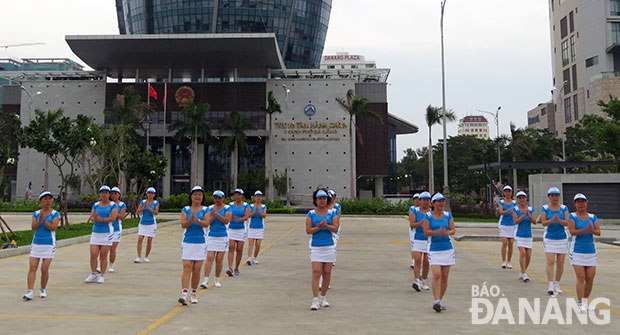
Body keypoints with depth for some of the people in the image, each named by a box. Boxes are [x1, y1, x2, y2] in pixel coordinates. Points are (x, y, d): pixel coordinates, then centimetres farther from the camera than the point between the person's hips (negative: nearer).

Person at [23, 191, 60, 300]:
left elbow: (53, 227, -11)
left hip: (49, 244, -2)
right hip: (36, 243, 2)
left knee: (45, 269, -1)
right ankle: (30, 292, -5)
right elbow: (33, 227, -4)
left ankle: (43, 289, 17)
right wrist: (39, 220, -20)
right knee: (32, 267, -5)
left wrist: (44, 220, -21)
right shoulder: (36, 213, 8)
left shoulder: (55, 214, 0)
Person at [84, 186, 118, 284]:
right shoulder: (96, 205, 13)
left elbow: (113, 218, -11)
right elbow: (91, 217, 6)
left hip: (107, 233, -3)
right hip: (95, 232, 3)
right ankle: (93, 274, 17)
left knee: (103, 256, 0)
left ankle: (102, 276, 12)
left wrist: (101, 219, -23)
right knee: (93, 255, 0)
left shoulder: (113, 205, 1)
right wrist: (94, 218, -17)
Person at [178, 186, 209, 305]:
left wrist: (197, 220, -31)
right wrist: (190, 219, -28)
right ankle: (184, 294, -13)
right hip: (187, 242, 0)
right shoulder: (186, 209, 5)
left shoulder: (205, 210, 4)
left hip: (200, 243, 0)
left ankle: (193, 294, 20)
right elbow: (183, 225, -8)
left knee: (197, 270, 4)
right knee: (187, 268, -9)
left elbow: (206, 224, -12)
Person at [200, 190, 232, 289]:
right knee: (209, 258, -8)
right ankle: (206, 281, -8)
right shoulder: (210, 208, 8)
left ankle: (217, 280, 18)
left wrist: (216, 214, -20)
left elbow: (226, 221, -12)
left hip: (223, 236, -1)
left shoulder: (227, 208, 1)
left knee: (219, 259, 3)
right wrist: (213, 216, -16)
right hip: (211, 236, 1)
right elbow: (207, 222, 1)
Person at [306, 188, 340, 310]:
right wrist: (318, 227, -21)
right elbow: (308, 230, -4)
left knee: (327, 273, 5)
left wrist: (326, 225, -23)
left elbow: (335, 228, -6)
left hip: (329, 246, 2)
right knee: (316, 272, -11)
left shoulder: (332, 213, 6)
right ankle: (315, 300, -9)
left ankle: (323, 298, 20)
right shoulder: (311, 214, 4)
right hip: (315, 247, -1)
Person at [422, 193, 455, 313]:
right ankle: (436, 301, -14)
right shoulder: (428, 216, -2)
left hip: (447, 249, 4)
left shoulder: (448, 215, 7)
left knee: (445, 276, 5)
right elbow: (426, 232, -9)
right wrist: (437, 232, -25)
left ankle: (440, 300, 18)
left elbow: (453, 230, 1)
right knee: (436, 275, -16)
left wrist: (447, 232, -21)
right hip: (434, 249, -3)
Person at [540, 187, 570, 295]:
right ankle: (550, 285, -12)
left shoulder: (564, 208, 4)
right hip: (549, 238, -2)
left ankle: (557, 284, 17)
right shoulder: (545, 208, 0)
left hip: (562, 238, 2)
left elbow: (566, 223, -6)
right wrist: (552, 220, -28)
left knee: (560, 263, 4)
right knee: (550, 261, -12)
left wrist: (558, 220, -26)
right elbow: (543, 223, -9)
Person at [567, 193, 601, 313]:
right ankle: (581, 304, -4)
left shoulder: (593, 217, 9)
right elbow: (572, 231, -15)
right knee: (581, 278, -9)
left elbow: (598, 232, -2)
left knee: (590, 279, 5)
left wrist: (592, 230, -23)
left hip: (591, 251, 4)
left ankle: (586, 301, 23)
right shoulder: (572, 216, -1)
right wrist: (586, 229, -28)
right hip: (577, 252, -4)